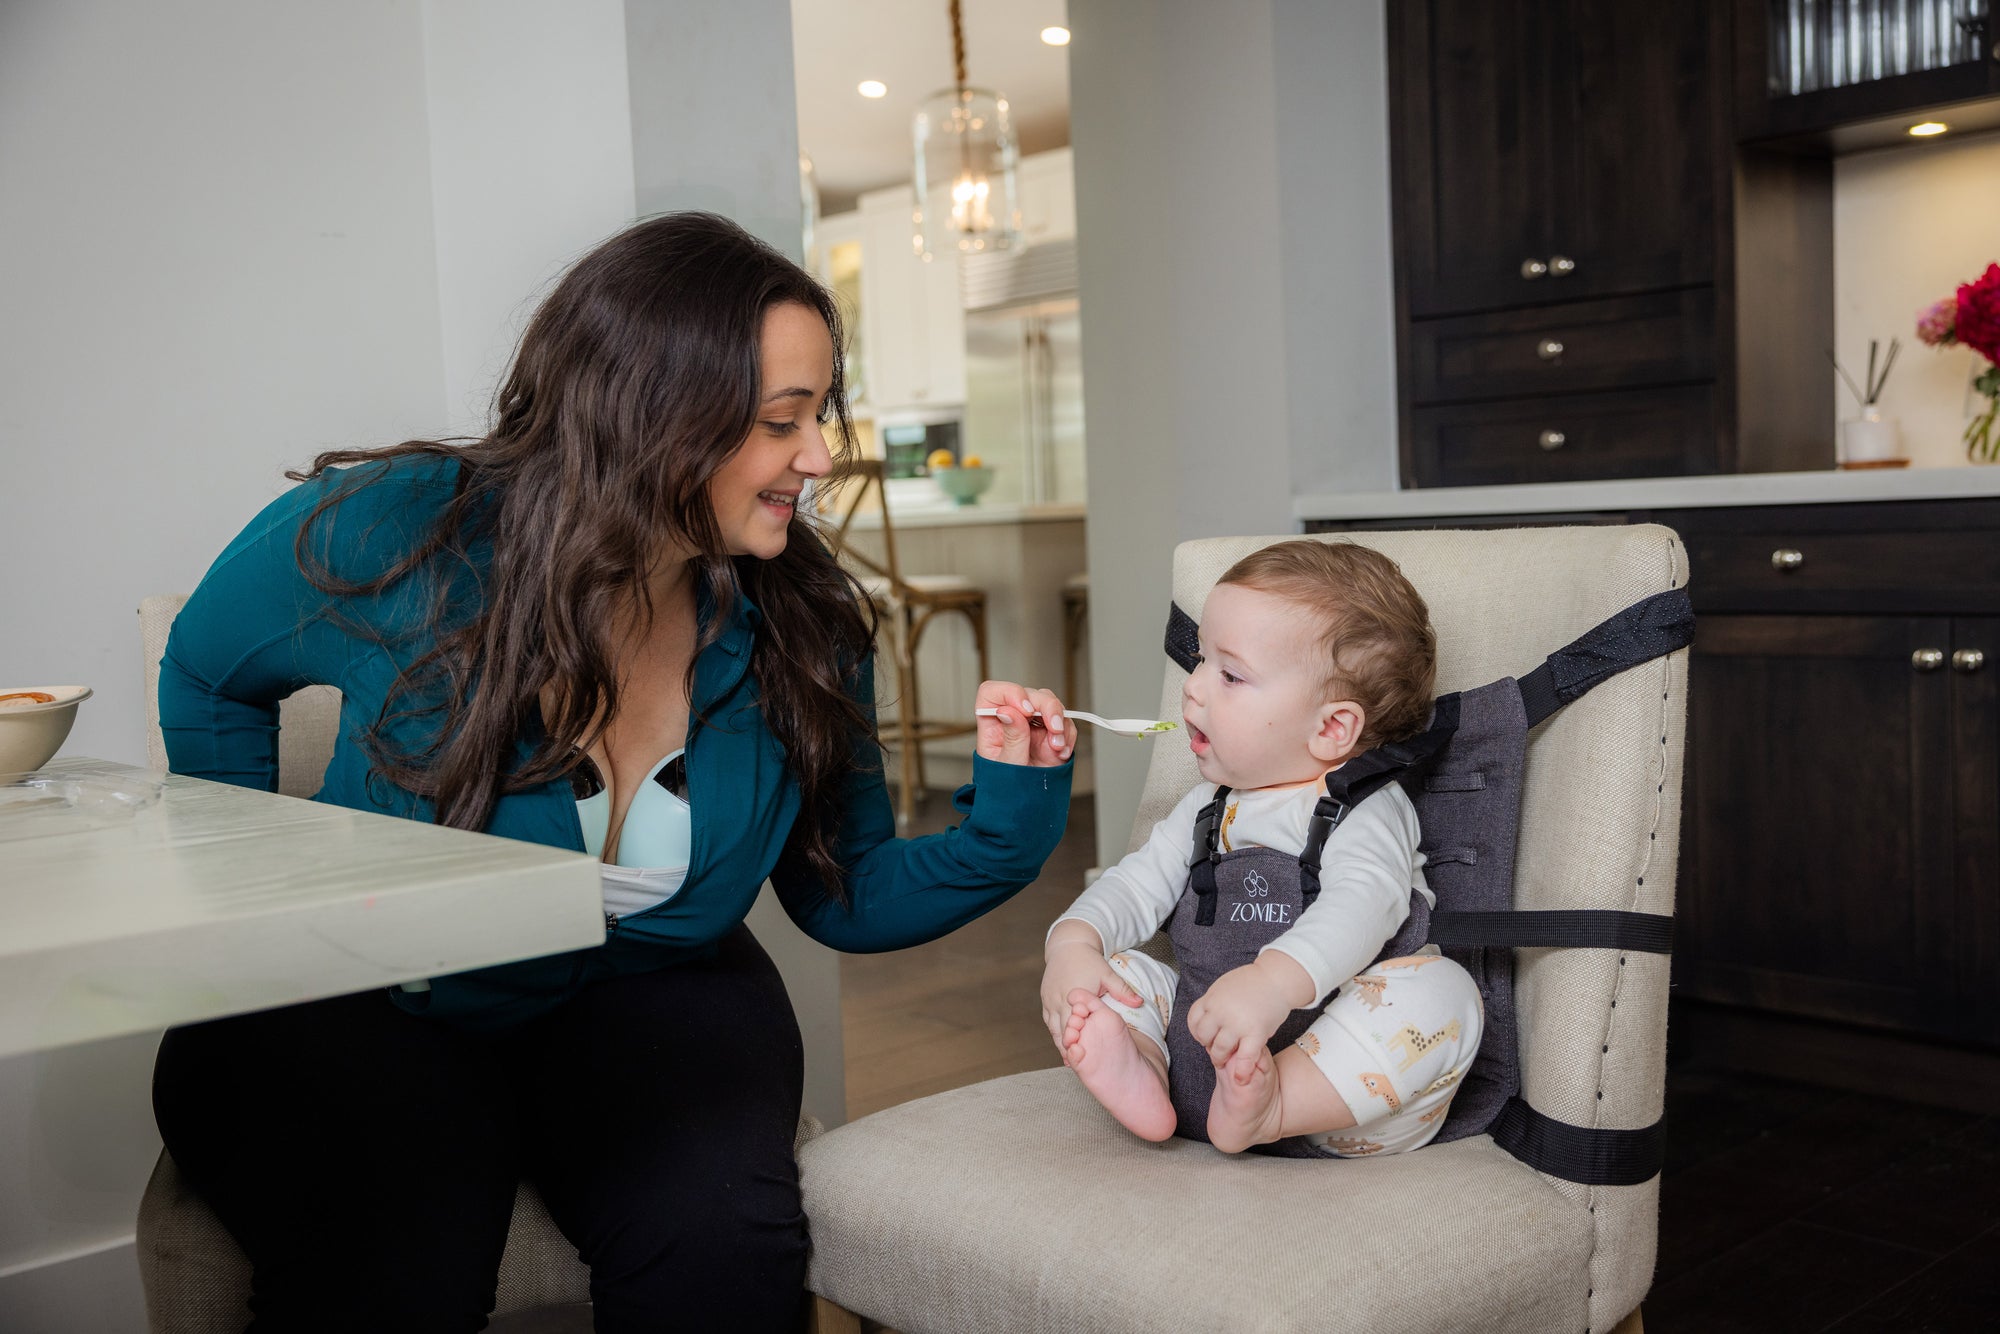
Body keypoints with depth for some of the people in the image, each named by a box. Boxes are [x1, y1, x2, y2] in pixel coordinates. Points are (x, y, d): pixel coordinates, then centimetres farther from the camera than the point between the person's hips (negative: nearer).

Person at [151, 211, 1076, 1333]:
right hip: (370, 1017, -2)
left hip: (643, 1003, 2)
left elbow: (846, 894, 1)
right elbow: (209, 679, 5)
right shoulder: (394, 538, -17)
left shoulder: (806, 626, -8)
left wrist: (1008, 823, -17)